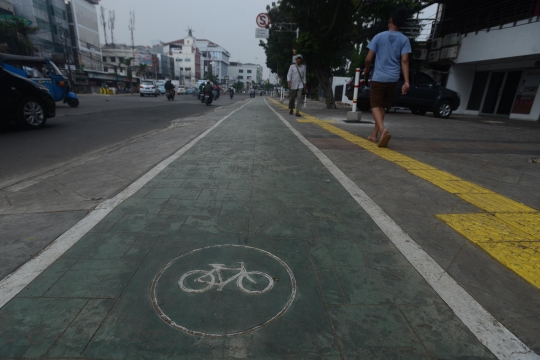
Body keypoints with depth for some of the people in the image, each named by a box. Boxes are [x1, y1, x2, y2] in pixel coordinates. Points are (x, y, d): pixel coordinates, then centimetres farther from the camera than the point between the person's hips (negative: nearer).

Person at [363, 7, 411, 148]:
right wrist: (406, 82, -8)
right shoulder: (404, 39, 5)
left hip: (378, 77, -3)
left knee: (376, 105, -3)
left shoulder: (379, 36, 0)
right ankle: (374, 134, 19)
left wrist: (366, 70, 18)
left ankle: (383, 129, -30)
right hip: (393, 79, 3)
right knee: (382, 106, 15)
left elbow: (369, 58, -2)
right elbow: (404, 61, -5)